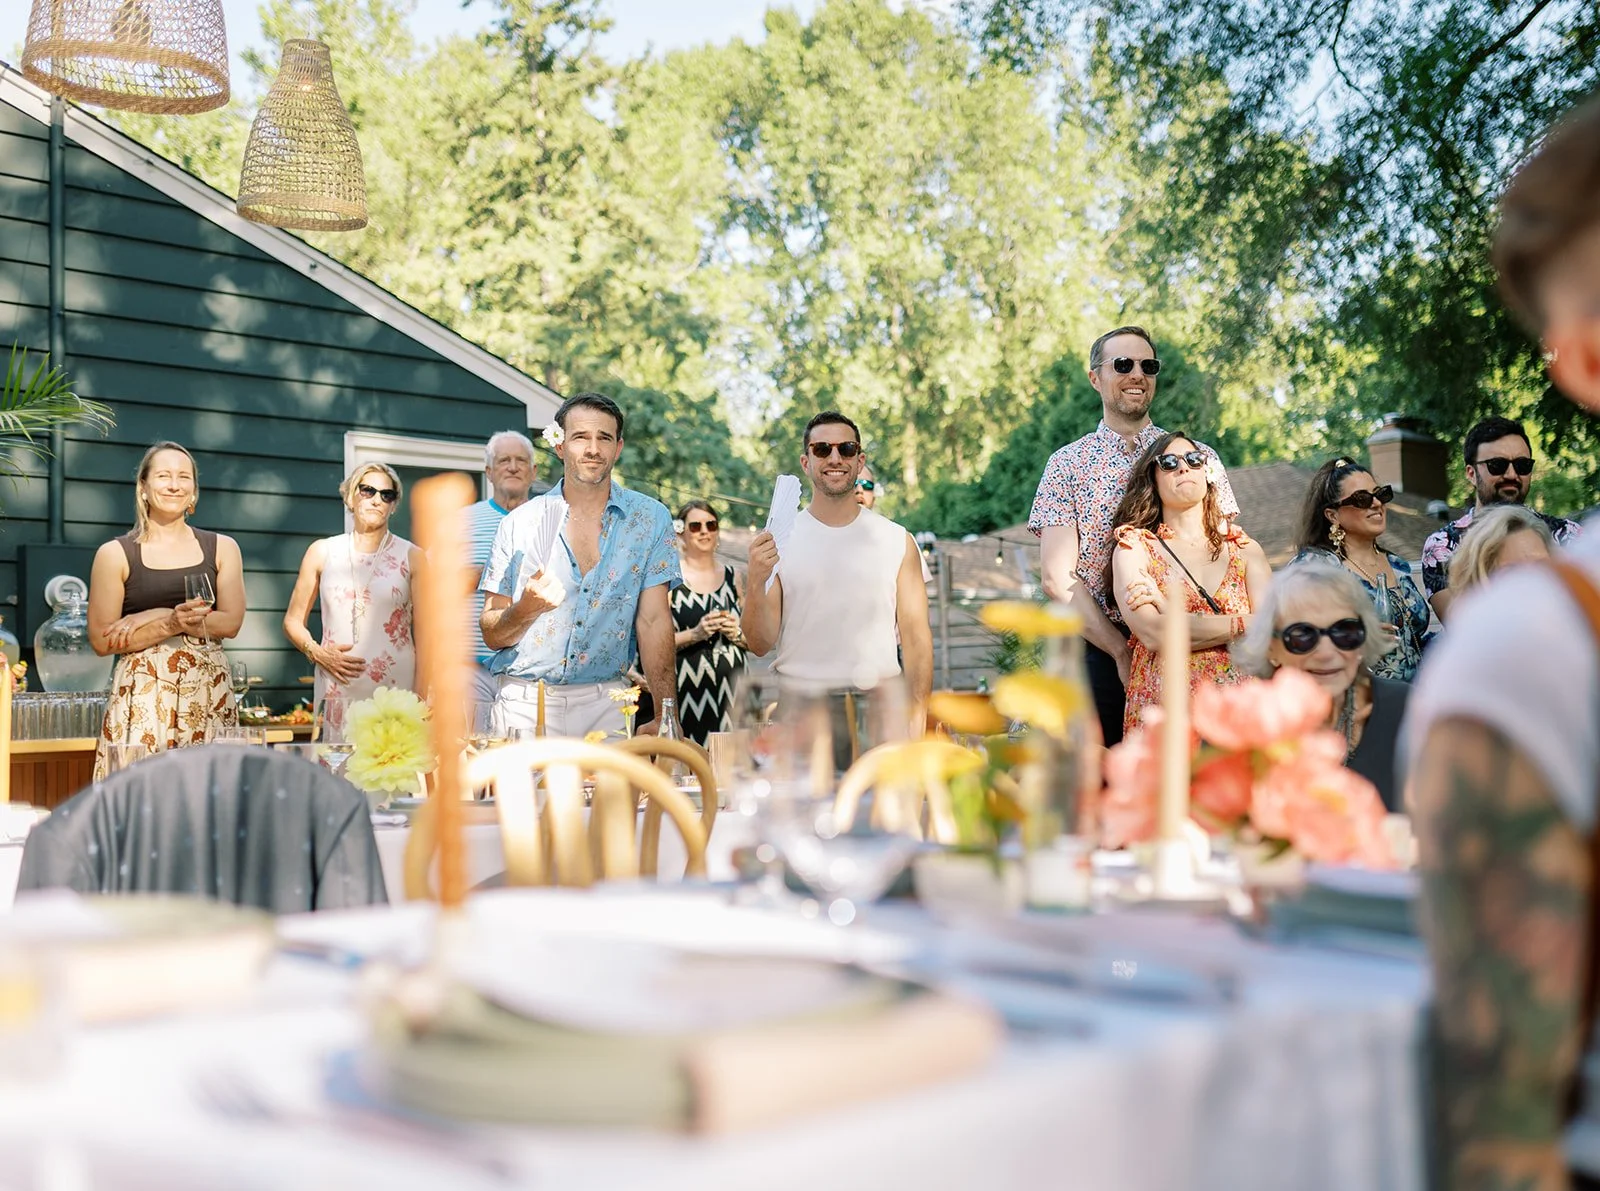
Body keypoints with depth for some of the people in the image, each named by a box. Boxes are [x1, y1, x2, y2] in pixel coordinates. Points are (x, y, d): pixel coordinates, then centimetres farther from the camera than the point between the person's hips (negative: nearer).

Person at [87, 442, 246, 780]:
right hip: (141, 694, -2)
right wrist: (172, 625, -15)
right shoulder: (115, 555, 4)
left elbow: (231, 623, 1)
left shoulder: (222, 548, 11)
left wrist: (150, 618, -7)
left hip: (208, 690, 2)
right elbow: (101, 640, -1)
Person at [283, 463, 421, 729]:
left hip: (396, 690, -1)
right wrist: (316, 652, -2)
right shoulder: (322, 552, 11)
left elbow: (424, 637, 4)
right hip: (338, 694, 1)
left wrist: (421, 699, -4)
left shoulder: (411, 557, 7)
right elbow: (293, 622, 17)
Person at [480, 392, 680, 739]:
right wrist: (526, 609, -17)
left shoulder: (650, 519, 5)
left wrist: (664, 717, -11)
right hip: (523, 704, 0)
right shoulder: (519, 523, 4)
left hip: (605, 705, 0)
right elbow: (492, 635, 5)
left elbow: (654, 620, -1)